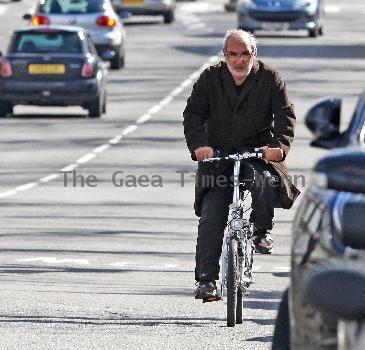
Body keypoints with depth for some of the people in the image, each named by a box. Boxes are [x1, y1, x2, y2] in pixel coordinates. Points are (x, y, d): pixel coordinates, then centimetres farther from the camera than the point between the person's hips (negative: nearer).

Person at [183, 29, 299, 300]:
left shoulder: (270, 78, 1)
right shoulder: (210, 79, 4)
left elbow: (286, 114, -7)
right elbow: (193, 114, -4)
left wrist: (280, 145, -27)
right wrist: (199, 144, -24)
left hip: (258, 155, -1)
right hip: (218, 157, 1)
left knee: (264, 182, -34)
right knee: (211, 218, -9)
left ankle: (262, 232, -6)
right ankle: (206, 280, -4)